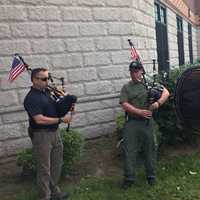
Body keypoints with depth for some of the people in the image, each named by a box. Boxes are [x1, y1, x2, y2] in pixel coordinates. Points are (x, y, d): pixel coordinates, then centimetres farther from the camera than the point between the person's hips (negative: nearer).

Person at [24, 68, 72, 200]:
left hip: (55, 132, 8)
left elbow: (58, 106, 21)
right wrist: (61, 119, -20)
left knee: (57, 164, 19)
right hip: (41, 135, -8)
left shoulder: (47, 91, 6)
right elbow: (40, 120, -26)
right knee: (44, 168, 5)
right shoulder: (31, 99, -19)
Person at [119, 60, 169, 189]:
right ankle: (129, 178, 16)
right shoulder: (126, 88, 6)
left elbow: (166, 92, 2)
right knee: (129, 151, 3)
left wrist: (158, 103, -16)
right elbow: (124, 105, -5)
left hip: (148, 122, 0)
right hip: (131, 123, 0)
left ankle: (151, 176, 27)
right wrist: (140, 112, -16)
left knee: (150, 149, 10)